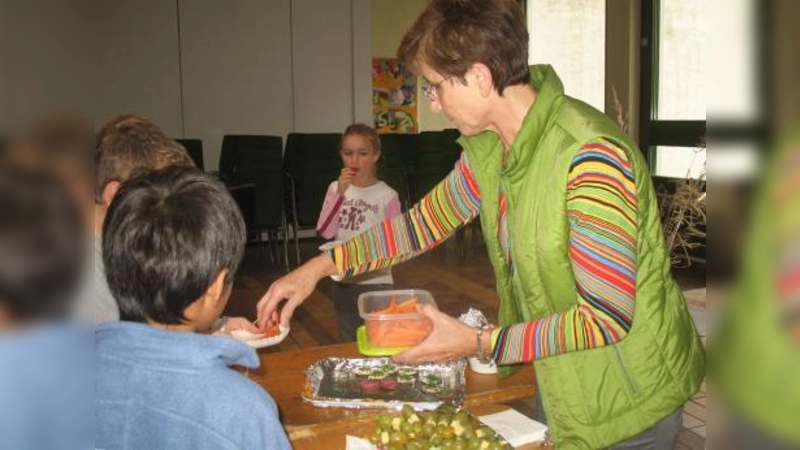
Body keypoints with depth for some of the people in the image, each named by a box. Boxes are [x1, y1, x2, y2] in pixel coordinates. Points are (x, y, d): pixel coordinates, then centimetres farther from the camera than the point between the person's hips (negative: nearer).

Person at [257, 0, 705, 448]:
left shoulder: (591, 158, -30)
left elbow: (607, 318, -27)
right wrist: (321, 267, 2)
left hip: (627, 398, -6)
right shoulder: (487, 148, -5)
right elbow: (425, 221, 7)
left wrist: (478, 343, -24)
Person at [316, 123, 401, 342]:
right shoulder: (335, 188, 1)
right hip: (343, 281, 3)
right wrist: (340, 194, -18)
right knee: (347, 344, 16)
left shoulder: (387, 195, -8)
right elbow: (324, 232, -10)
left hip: (376, 283, -3)